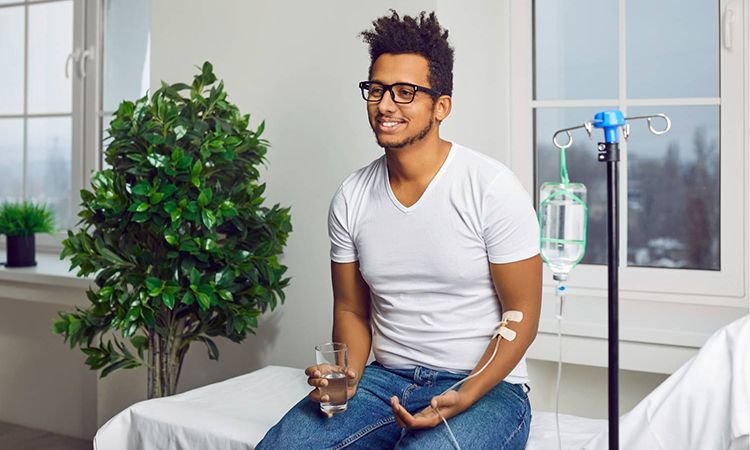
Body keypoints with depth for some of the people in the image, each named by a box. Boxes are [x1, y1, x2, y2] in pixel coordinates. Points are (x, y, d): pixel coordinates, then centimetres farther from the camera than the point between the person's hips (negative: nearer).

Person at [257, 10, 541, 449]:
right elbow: (351, 310, 11)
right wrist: (347, 376, -8)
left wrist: (463, 398, -19)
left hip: (487, 386, -3)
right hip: (386, 378, 4)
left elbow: (522, 314, -8)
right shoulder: (352, 197, 3)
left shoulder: (492, 187, -11)